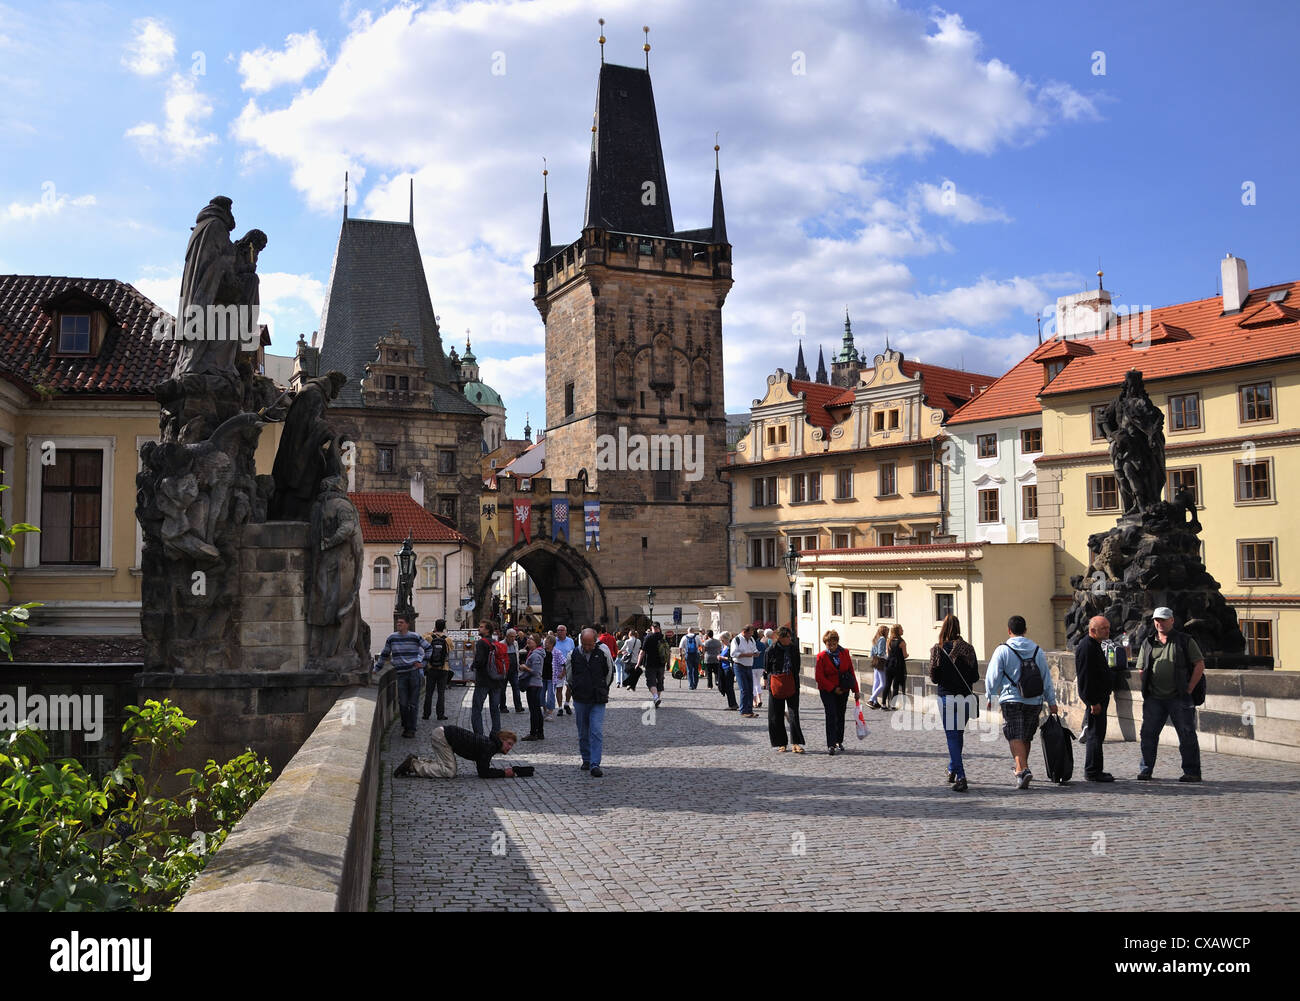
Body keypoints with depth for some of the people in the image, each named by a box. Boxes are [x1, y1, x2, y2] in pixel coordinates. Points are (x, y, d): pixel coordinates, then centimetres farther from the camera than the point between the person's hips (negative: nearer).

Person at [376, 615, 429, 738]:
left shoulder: (415, 636, 1)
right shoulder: (392, 638, 8)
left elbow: (428, 648, 11)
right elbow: (384, 654, 18)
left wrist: (420, 661, 1)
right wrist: (376, 668, 17)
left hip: (414, 672, -2)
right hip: (401, 673, 2)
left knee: (413, 703, -1)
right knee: (402, 703, -1)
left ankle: (411, 728, 4)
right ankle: (405, 726, 14)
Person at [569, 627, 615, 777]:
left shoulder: (603, 652, -9)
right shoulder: (574, 654, -3)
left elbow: (610, 673, 5)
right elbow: (570, 675, 13)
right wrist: (576, 690, 13)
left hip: (598, 700, -2)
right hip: (580, 699, 3)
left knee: (597, 732, -11)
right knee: (583, 732, 12)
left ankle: (595, 764, -11)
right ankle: (586, 760, 28)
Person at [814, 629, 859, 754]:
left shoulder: (845, 653, 2)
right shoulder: (822, 656, -6)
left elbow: (851, 672, 8)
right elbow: (819, 677, -8)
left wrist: (856, 691, 6)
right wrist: (833, 688, -14)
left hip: (843, 691, 3)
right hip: (827, 691, -3)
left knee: (840, 716, 11)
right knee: (831, 716, -13)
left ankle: (839, 742, 25)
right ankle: (830, 745, -13)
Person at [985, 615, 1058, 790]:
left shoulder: (1002, 650, -5)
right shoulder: (1037, 650, 8)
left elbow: (993, 677, -4)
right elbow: (1046, 677, 10)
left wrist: (989, 697, 7)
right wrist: (1051, 701, 14)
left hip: (1011, 701, -4)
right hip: (1034, 702, 4)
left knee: (1015, 737, -6)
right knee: (1026, 737, 16)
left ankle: (1023, 770, -23)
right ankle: (1021, 769, 28)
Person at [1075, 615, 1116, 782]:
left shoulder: (1095, 645, 16)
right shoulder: (1086, 647, -18)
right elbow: (1085, 677, -22)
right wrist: (1093, 702, -23)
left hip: (1098, 697, 11)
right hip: (1094, 698, -11)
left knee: (1096, 734, 15)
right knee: (1095, 734, -7)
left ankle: (1093, 770, 23)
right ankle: (1092, 772, -3)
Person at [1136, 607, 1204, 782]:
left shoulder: (1184, 641, 2)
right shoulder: (1148, 643, 12)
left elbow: (1200, 665, -1)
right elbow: (1141, 669, 19)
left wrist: (1189, 689, -6)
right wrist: (1147, 689, 6)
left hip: (1178, 698, -3)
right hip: (1154, 699, 4)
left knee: (1187, 735, -1)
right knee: (1148, 733, 4)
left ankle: (1192, 772, 7)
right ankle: (1146, 769, 14)